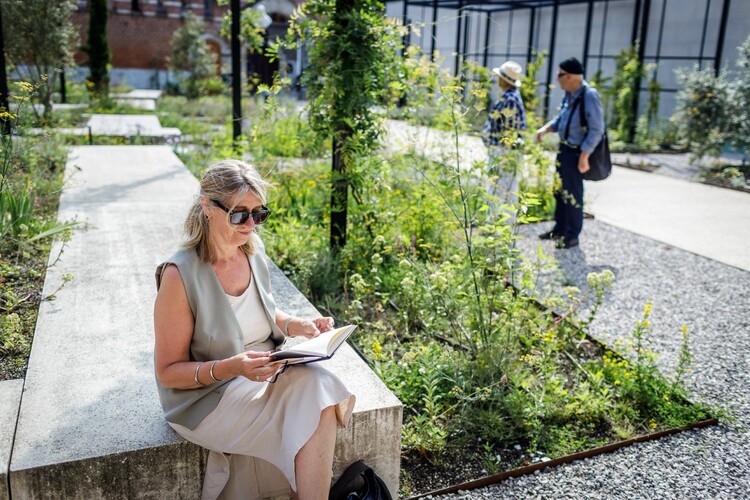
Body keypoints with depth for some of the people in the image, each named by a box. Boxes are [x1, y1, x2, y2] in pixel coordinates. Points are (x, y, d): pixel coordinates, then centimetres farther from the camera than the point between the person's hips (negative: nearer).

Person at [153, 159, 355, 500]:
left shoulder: (253, 249, -1)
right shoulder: (180, 275, -20)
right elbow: (168, 372, -14)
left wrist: (296, 325, -4)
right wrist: (229, 368, -30)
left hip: (266, 374, 6)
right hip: (209, 394, -6)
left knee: (320, 387, -23)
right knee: (314, 410, -24)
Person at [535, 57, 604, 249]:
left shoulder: (590, 96, -20)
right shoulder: (569, 94, 5)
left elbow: (596, 130, -20)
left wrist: (584, 156, -21)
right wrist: (546, 128, 1)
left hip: (577, 152, -9)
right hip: (564, 147, 9)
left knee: (572, 193, 1)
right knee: (560, 190, 17)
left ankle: (572, 235, 14)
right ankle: (560, 228, 32)